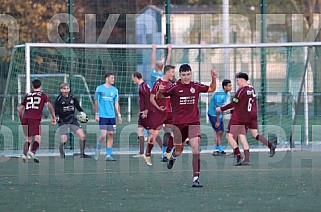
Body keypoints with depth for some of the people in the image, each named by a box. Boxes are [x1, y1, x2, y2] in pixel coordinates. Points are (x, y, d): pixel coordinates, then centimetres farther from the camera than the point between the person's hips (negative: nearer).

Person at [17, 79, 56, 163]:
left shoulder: (27, 95, 21)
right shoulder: (43, 95, 12)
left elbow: (19, 109, 22)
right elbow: (50, 106, -2)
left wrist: (21, 120, 34)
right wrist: (54, 117, 3)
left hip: (25, 118, 4)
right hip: (35, 119, -4)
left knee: (28, 138, 15)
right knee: (38, 138, -4)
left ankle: (24, 154, -2)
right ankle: (32, 152, -27)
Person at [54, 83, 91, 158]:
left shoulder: (73, 98, 1)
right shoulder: (58, 100, -10)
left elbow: (78, 107, 13)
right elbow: (56, 111, -11)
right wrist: (56, 117, -30)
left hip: (73, 120, 4)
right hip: (63, 121, -4)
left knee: (82, 136, -6)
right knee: (63, 140, -15)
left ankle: (82, 154, 10)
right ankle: (62, 156, 8)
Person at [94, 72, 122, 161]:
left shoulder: (115, 90, 10)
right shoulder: (100, 88, -1)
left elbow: (116, 104, 13)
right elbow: (96, 102, 0)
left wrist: (119, 115, 6)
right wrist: (96, 114, -5)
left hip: (112, 116, 4)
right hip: (102, 116, -4)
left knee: (111, 135, 2)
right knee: (103, 135, -12)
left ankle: (108, 155, 7)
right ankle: (98, 149, 13)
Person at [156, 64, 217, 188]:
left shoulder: (196, 86, 3)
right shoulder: (175, 87, -6)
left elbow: (211, 89, 20)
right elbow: (159, 97, -1)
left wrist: (214, 79, 1)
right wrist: (160, 91, -24)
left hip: (193, 123, 1)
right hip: (178, 123, -1)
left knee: (195, 147, -18)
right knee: (179, 151, 10)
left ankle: (196, 178, -18)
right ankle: (173, 157, 51)